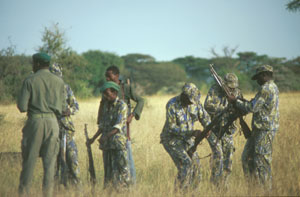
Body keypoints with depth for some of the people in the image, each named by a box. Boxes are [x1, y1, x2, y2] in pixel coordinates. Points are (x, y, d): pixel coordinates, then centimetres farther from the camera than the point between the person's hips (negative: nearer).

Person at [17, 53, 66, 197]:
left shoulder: (30, 81, -5)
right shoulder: (59, 82, 4)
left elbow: (22, 106, -8)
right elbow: (62, 107, 7)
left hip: (35, 120, -2)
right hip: (52, 121, 2)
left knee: (30, 158, 5)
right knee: (50, 158, 6)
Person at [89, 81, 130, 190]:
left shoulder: (121, 105, -8)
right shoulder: (106, 105, 15)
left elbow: (118, 126, -18)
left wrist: (106, 136, -28)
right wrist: (94, 138, 16)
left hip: (118, 142, -7)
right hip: (106, 144, 7)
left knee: (121, 168, -7)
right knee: (108, 168, 8)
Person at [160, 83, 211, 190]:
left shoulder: (195, 102, -8)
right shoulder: (172, 105, -23)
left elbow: (204, 117, 4)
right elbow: (171, 127, -23)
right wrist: (191, 133, -29)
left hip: (187, 140, 6)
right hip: (172, 140, -6)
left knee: (195, 165, 3)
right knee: (185, 163, -21)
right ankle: (179, 190, -13)